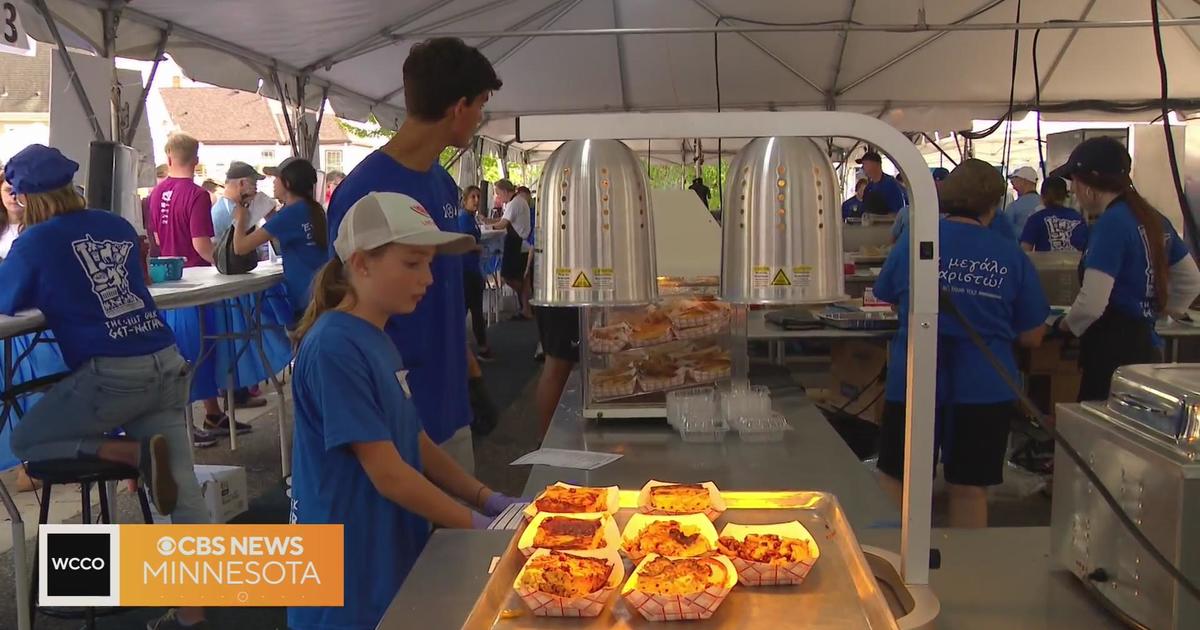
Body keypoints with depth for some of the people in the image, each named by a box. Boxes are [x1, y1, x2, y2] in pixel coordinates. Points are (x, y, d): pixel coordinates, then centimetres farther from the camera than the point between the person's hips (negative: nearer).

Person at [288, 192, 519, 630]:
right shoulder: (334, 348, -20)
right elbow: (388, 475, -21)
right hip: (351, 582, -8)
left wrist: (488, 500, 2)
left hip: (392, 559, 9)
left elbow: (418, 444, 12)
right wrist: (479, 526, -15)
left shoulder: (380, 340, 8)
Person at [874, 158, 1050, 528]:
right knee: (970, 489, 11)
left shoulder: (912, 244, -4)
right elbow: (1032, 337, 2)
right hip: (985, 387, 0)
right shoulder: (1013, 258, -4)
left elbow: (890, 300, 13)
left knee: (894, 481, 12)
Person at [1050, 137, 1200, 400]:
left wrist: (1066, 324, -2)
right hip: (1146, 346, 9)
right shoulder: (1154, 218, 11)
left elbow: (1091, 303, -21)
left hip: (1113, 352, -9)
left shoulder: (1111, 223, -16)